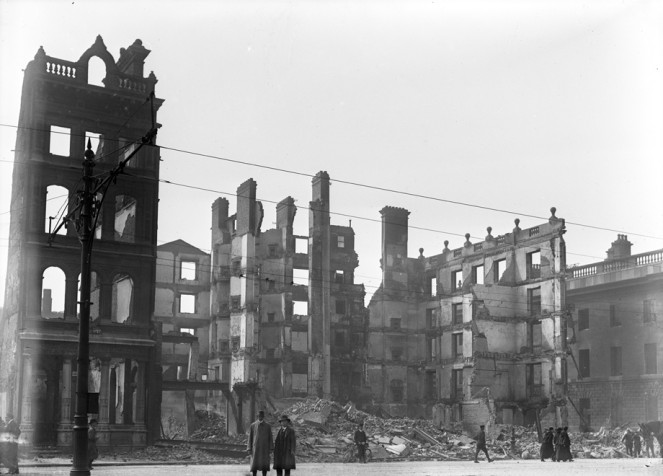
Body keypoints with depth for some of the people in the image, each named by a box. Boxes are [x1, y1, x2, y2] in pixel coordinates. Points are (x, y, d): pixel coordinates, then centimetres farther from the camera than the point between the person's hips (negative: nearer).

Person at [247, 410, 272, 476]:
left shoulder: (268, 426, 5)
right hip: (255, 448, 0)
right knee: (254, 465, 0)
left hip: (265, 448, 0)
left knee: (264, 465, 0)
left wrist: (270, 448, -1)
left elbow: (270, 438, 6)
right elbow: (250, 437, 5)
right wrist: (249, 448, -1)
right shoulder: (253, 425, 4)